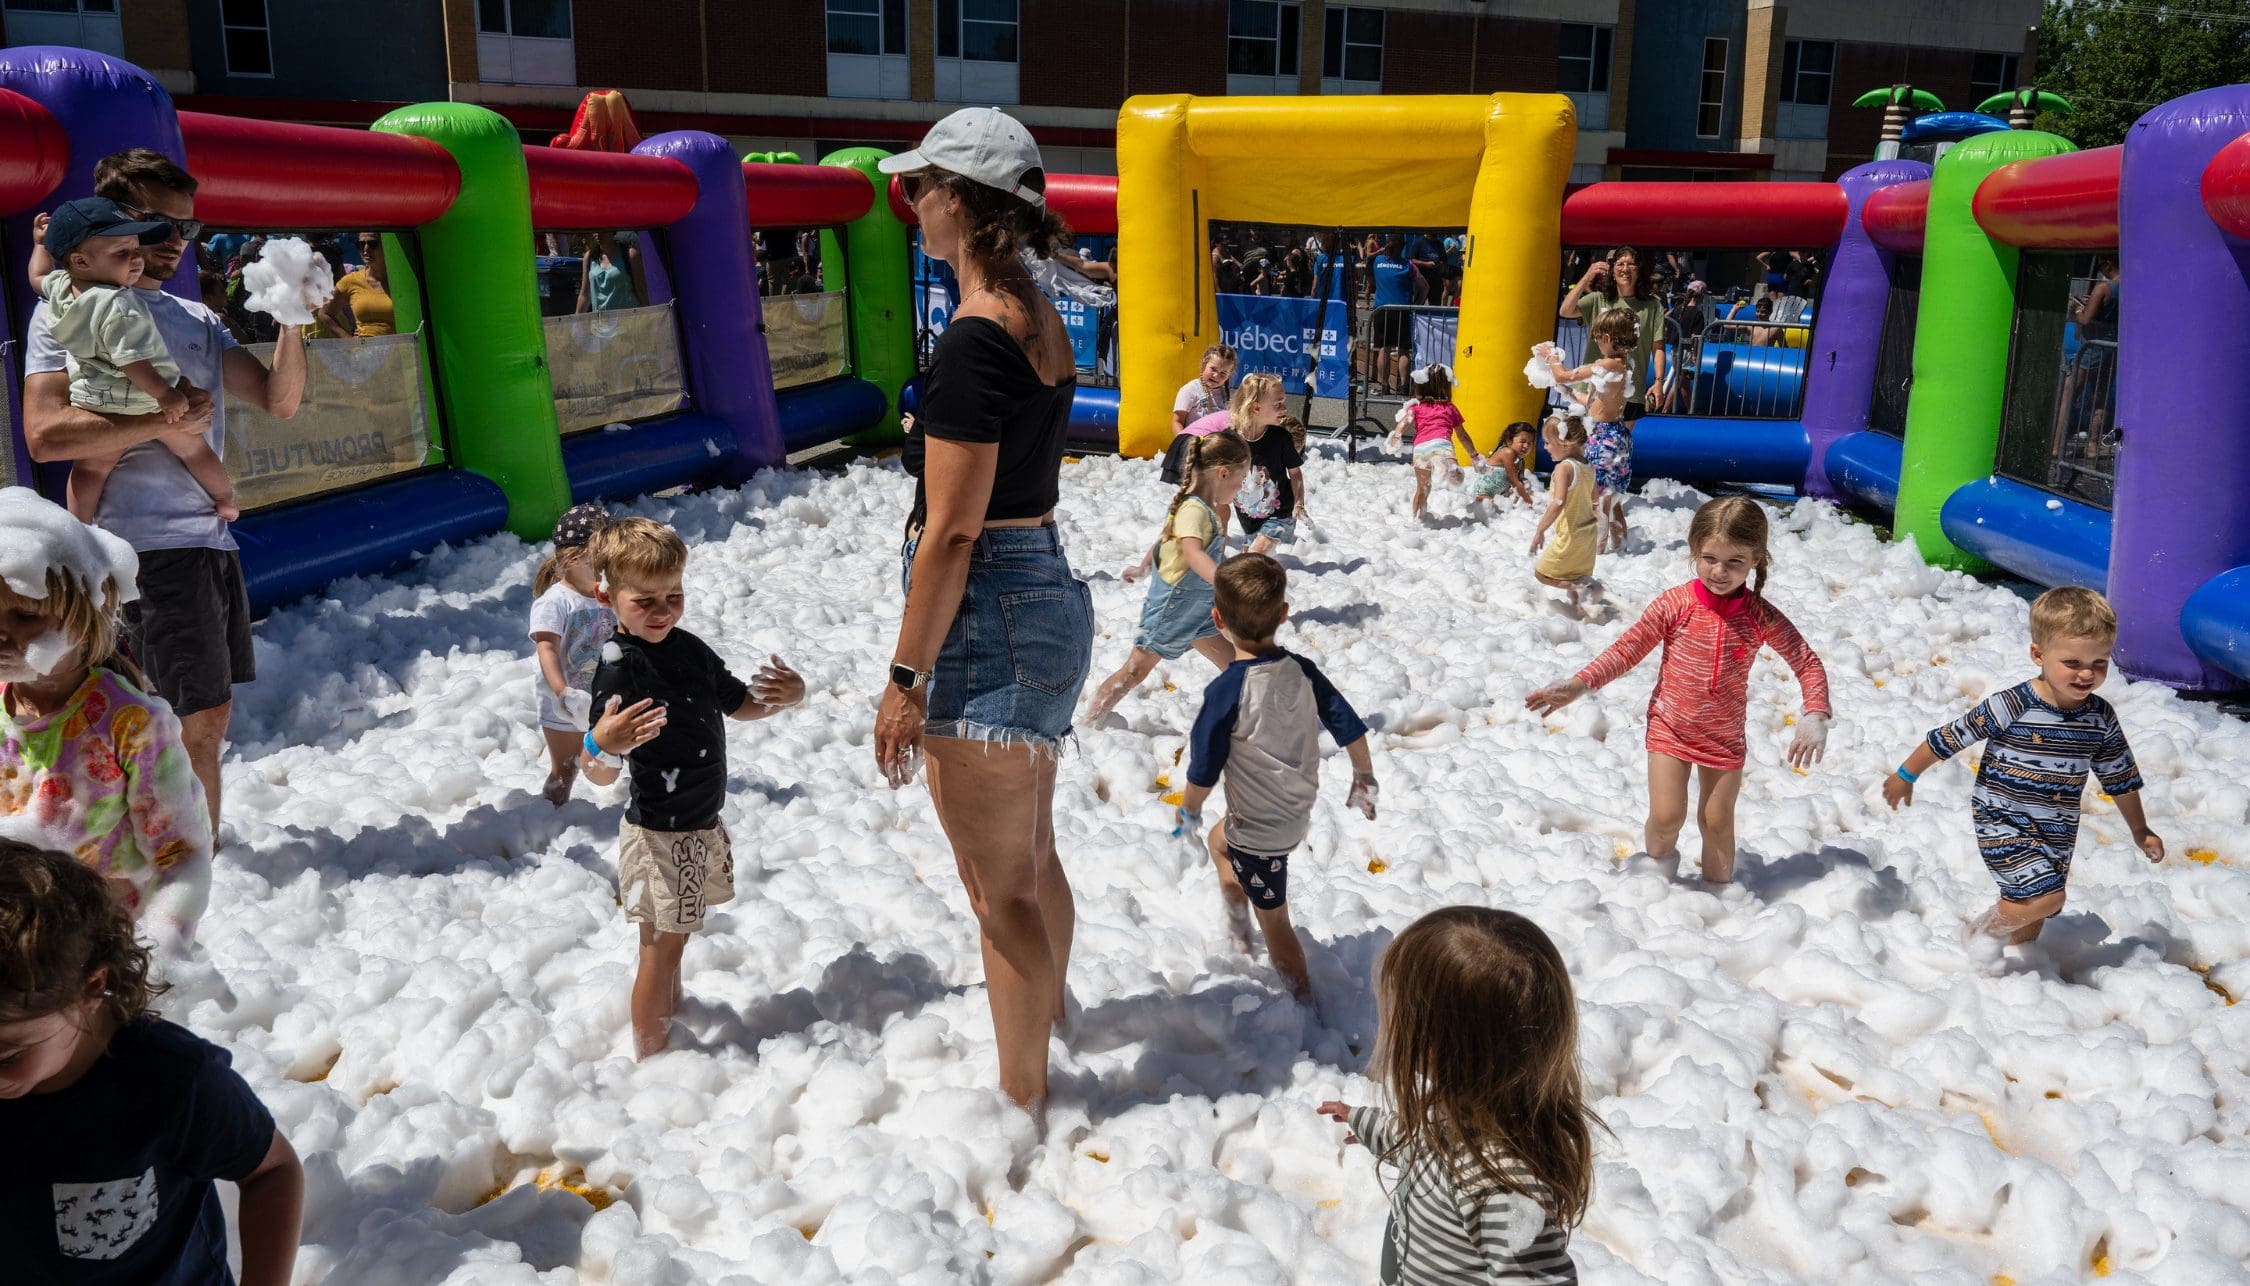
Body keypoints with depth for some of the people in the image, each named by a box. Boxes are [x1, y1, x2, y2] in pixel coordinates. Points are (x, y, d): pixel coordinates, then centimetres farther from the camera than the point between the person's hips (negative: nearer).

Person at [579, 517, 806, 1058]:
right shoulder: (618, 665, -22)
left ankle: (674, 1025, 42)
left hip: (700, 826, 8)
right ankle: (649, 1059, 18)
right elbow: (601, 775, -25)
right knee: (660, 946, 3)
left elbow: (739, 702, 17)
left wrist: (783, 696, -3)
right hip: (658, 834, -8)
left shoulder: (688, 647, 4)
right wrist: (600, 746, -48)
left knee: (672, 938, 24)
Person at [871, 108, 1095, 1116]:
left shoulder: (976, 339, -20)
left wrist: (907, 679, -15)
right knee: (1032, 860, 26)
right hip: (1047, 593, 9)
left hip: (988, 618, -9)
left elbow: (952, 534, -21)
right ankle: (1051, 1008, 47)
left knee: (1001, 891, 7)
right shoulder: (1040, 319, 9)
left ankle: (1022, 1101, 24)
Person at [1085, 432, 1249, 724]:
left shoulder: (1207, 508, 4)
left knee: (1233, 663, 10)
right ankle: (1091, 722, 15)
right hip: (1173, 606, -9)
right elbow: (1193, 552, -45)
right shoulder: (1195, 510, -27)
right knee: (1136, 669, 3)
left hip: (1197, 609, 9)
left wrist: (1143, 567, 34)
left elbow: (1165, 539, 19)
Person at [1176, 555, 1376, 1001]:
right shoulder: (1301, 671, -8)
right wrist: (1364, 779, 15)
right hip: (1298, 811, 8)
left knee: (1274, 918, 9)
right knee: (1219, 841, 33)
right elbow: (1351, 728, -2)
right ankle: (1239, 934, 48)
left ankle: (1304, 1002, 20)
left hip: (1259, 829, -8)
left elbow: (1204, 770, -19)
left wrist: (1189, 813, -1)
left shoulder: (1226, 691, -26)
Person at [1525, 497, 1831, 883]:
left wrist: (1815, 715, -19)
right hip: (1670, 729, -1)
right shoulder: (1675, 604, -16)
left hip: (1725, 736, 1)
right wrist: (1578, 685, -20)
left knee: (1718, 822, 11)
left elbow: (1808, 663, -4)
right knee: (1666, 817, -5)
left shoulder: (1762, 617, -13)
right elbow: (1627, 649, -10)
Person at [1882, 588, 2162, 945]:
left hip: (2056, 834, 6)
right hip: (2002, 824, -6)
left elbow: (2119, 778, 12)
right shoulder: (2011, 707, -21)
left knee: (2030, 919, 16)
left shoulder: (2102, 717, -3)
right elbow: (1949, 739, -10)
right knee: (2046, 896, -22)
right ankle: (1978, 935, 3)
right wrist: (1907, 775, 0)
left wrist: (2140, 831, 22)